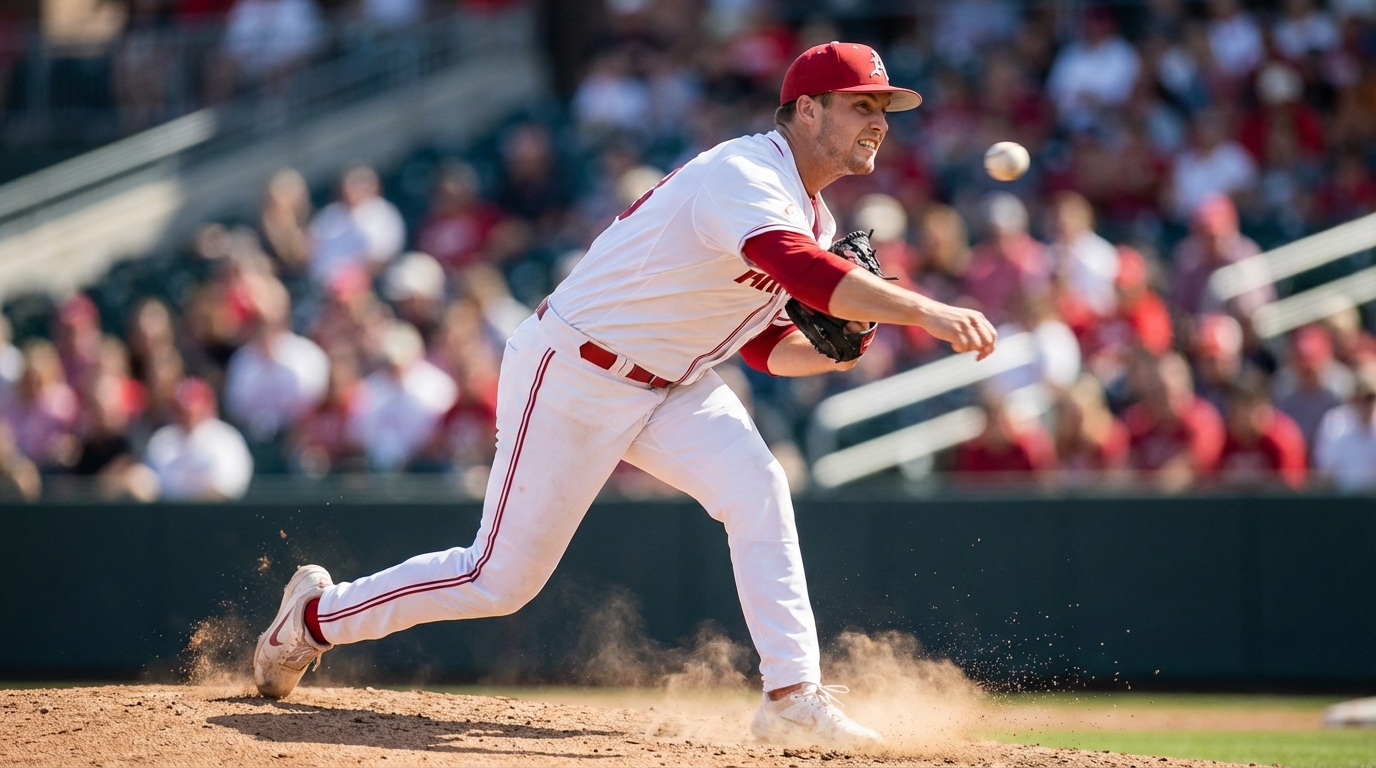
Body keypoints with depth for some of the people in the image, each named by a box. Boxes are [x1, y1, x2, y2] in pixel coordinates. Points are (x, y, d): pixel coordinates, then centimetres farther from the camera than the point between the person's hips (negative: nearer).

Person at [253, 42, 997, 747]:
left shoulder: (810, 217, 5)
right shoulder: (744, 178, -26)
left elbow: (766, 346, 12)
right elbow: (802, 271, -46)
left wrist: (831, 349, -9)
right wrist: (927, 312, -52)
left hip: (670, 383, 8)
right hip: (571, 376, -8)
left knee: (755, 488, -18)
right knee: (501, 578, 1)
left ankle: (791, 695, -19)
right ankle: (315, 615, 23)